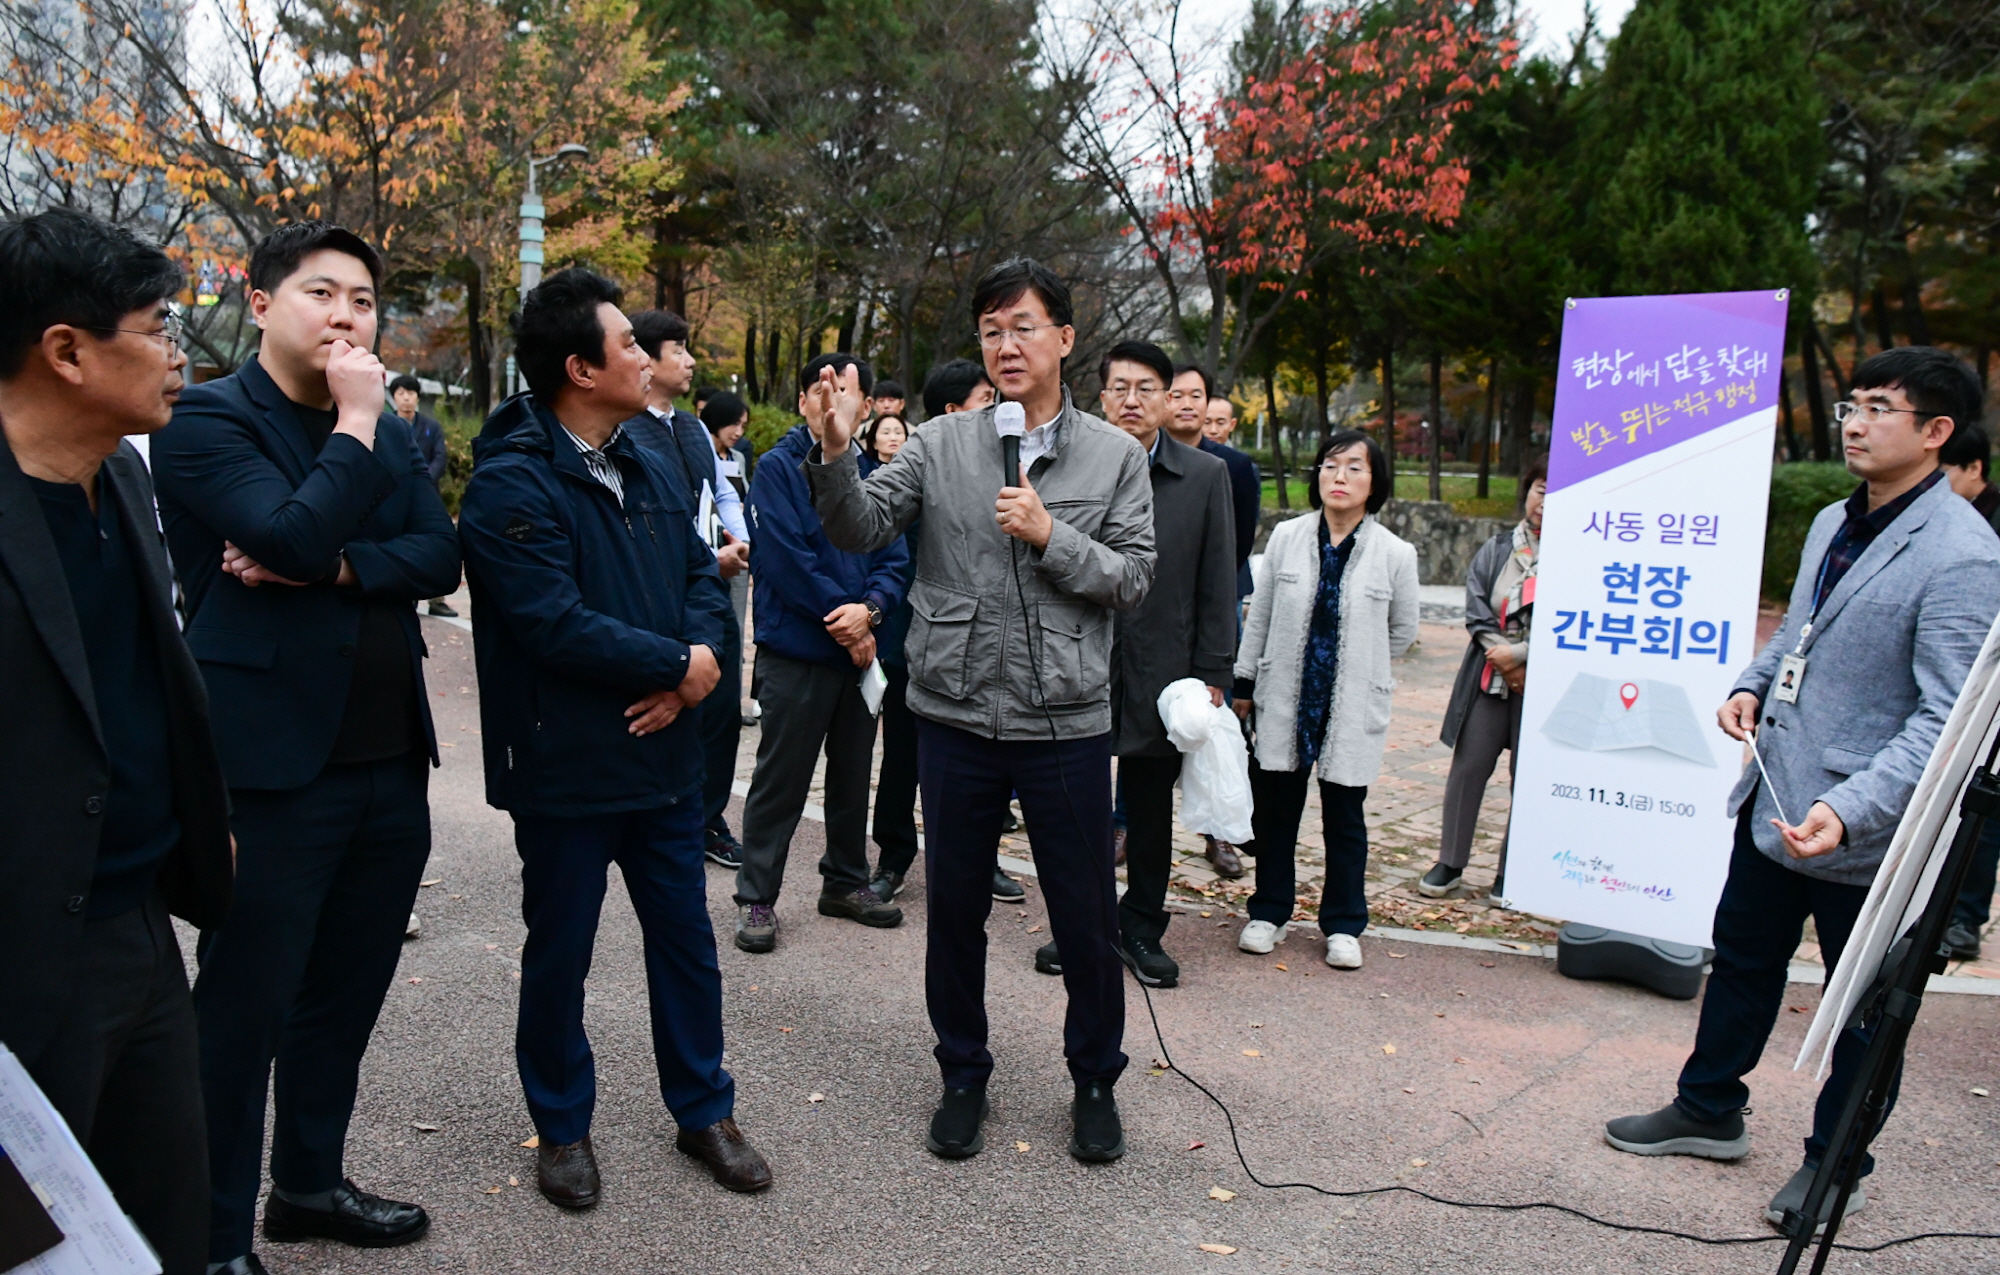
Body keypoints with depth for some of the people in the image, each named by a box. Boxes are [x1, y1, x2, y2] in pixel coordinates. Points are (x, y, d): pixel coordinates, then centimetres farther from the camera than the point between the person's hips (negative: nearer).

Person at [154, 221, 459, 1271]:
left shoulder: (388, 431, 13)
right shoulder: (205, 420, -7)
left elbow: (440, 555, 1)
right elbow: (294, 532, -22)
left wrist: (331, 567, -13)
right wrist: (354, 423, -12)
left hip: (390, 760, 7)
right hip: (274, 767, -6)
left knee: (348, 989, 17)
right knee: (246, 1005, 4)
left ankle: (310, 1182, 34)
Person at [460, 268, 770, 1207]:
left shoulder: (654, 470, 8)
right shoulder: (511, 484, -17)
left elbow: (703, 573, 8)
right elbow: (556, 623, -24)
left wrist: (692, 673, -11)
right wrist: (680, 662, -15)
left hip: (664, 752, 7)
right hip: (565, 769, -6)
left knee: (686, 940, 15)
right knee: (559, 954, 12)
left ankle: (702, 1110, 32)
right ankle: (563, 1127, 32)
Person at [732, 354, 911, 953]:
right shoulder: (780, 467, -7)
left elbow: (895, 559, 4)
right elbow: (788, 560, -16)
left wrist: (871, 607, -16)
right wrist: (845, 621, -15)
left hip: (859, 650, 6)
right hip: (797, 650, -6)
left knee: (854, 773, 16)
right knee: (781, 778, 2)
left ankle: (845, 882, 31)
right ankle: (756, 897, 14)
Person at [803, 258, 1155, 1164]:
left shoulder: (1116, 457, 2)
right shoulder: (940, 444, 2)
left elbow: (1132, 579, -2)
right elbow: (862, 531, -7)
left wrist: (1049, 535, -16)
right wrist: (836, 453, -25)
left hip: (1067, 723, -1)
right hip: (957, 716, 1)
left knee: (1086, 919, 9)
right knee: (954, 908, 13)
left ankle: (1095, 1081, 31)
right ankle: (963, 1076, 33)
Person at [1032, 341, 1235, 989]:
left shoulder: (1206, 476, 1)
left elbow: (1217, 585, 2)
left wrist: (1212, 675, -2)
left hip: (1161, 672, 0)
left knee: (1151, 808, 12)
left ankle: (1142, 929, 27)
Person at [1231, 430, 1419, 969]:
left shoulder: (1396, 554, -6)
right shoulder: (1286, 538, -1)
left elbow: (1403, 633, 8)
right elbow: (1260, 617, 7)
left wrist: (1358, 668, 11)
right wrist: (1245, 682, 8)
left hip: (1352, 708, -1)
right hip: (1284, 701, 2)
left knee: (1344, 818, 8)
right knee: (1274, 809, 9)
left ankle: (1343, 925, 23)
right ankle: (1269, 912, 26)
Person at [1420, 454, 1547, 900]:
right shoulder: (1496, 549, 8)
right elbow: (1476, 609, 4)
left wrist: (1520, 654, -13)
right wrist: (1503, 660, -7)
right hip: (1488, 676, 3)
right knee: (1469, 764, 4)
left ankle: (1512, 873, 16)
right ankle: (1450, 863, 16)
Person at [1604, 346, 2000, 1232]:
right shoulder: (1833, 523, 7)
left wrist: (1850, 810, -32)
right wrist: (1751, 686, 3)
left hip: (1863, 828, -8)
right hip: (1772, 797, 8)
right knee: (1742, 960, 21)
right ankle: (1709, 1111, 40)